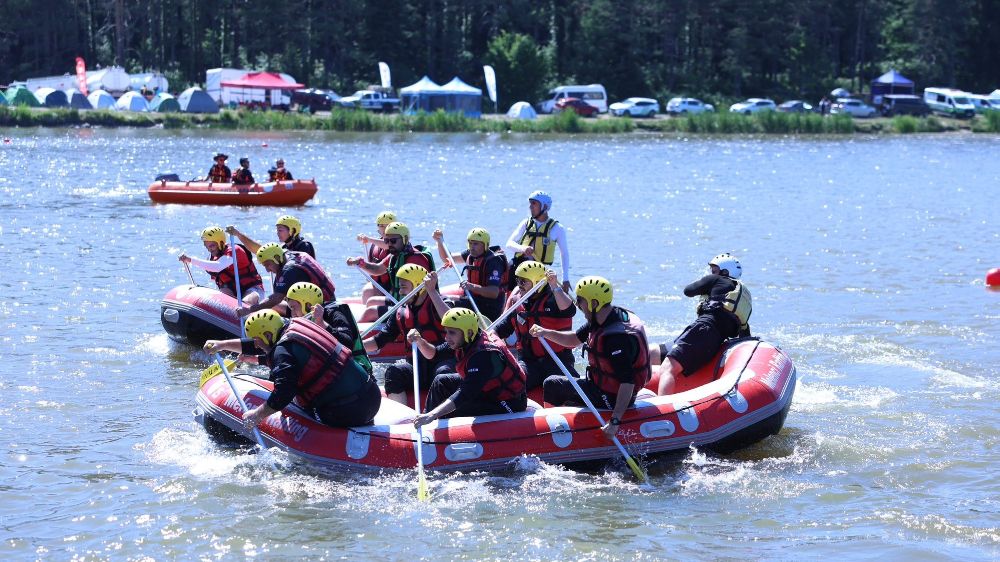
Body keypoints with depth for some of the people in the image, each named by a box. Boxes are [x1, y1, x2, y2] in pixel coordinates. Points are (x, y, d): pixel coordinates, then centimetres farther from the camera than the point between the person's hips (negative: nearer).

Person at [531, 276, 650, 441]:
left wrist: (615, 421, -38)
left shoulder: (618, 337, -33)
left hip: (609, 398, -10)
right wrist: (546, 333, -4)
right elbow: (574, 339, 12)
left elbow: (627, 382, -35)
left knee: (551, 386, 1)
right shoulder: (600, 320, -2)